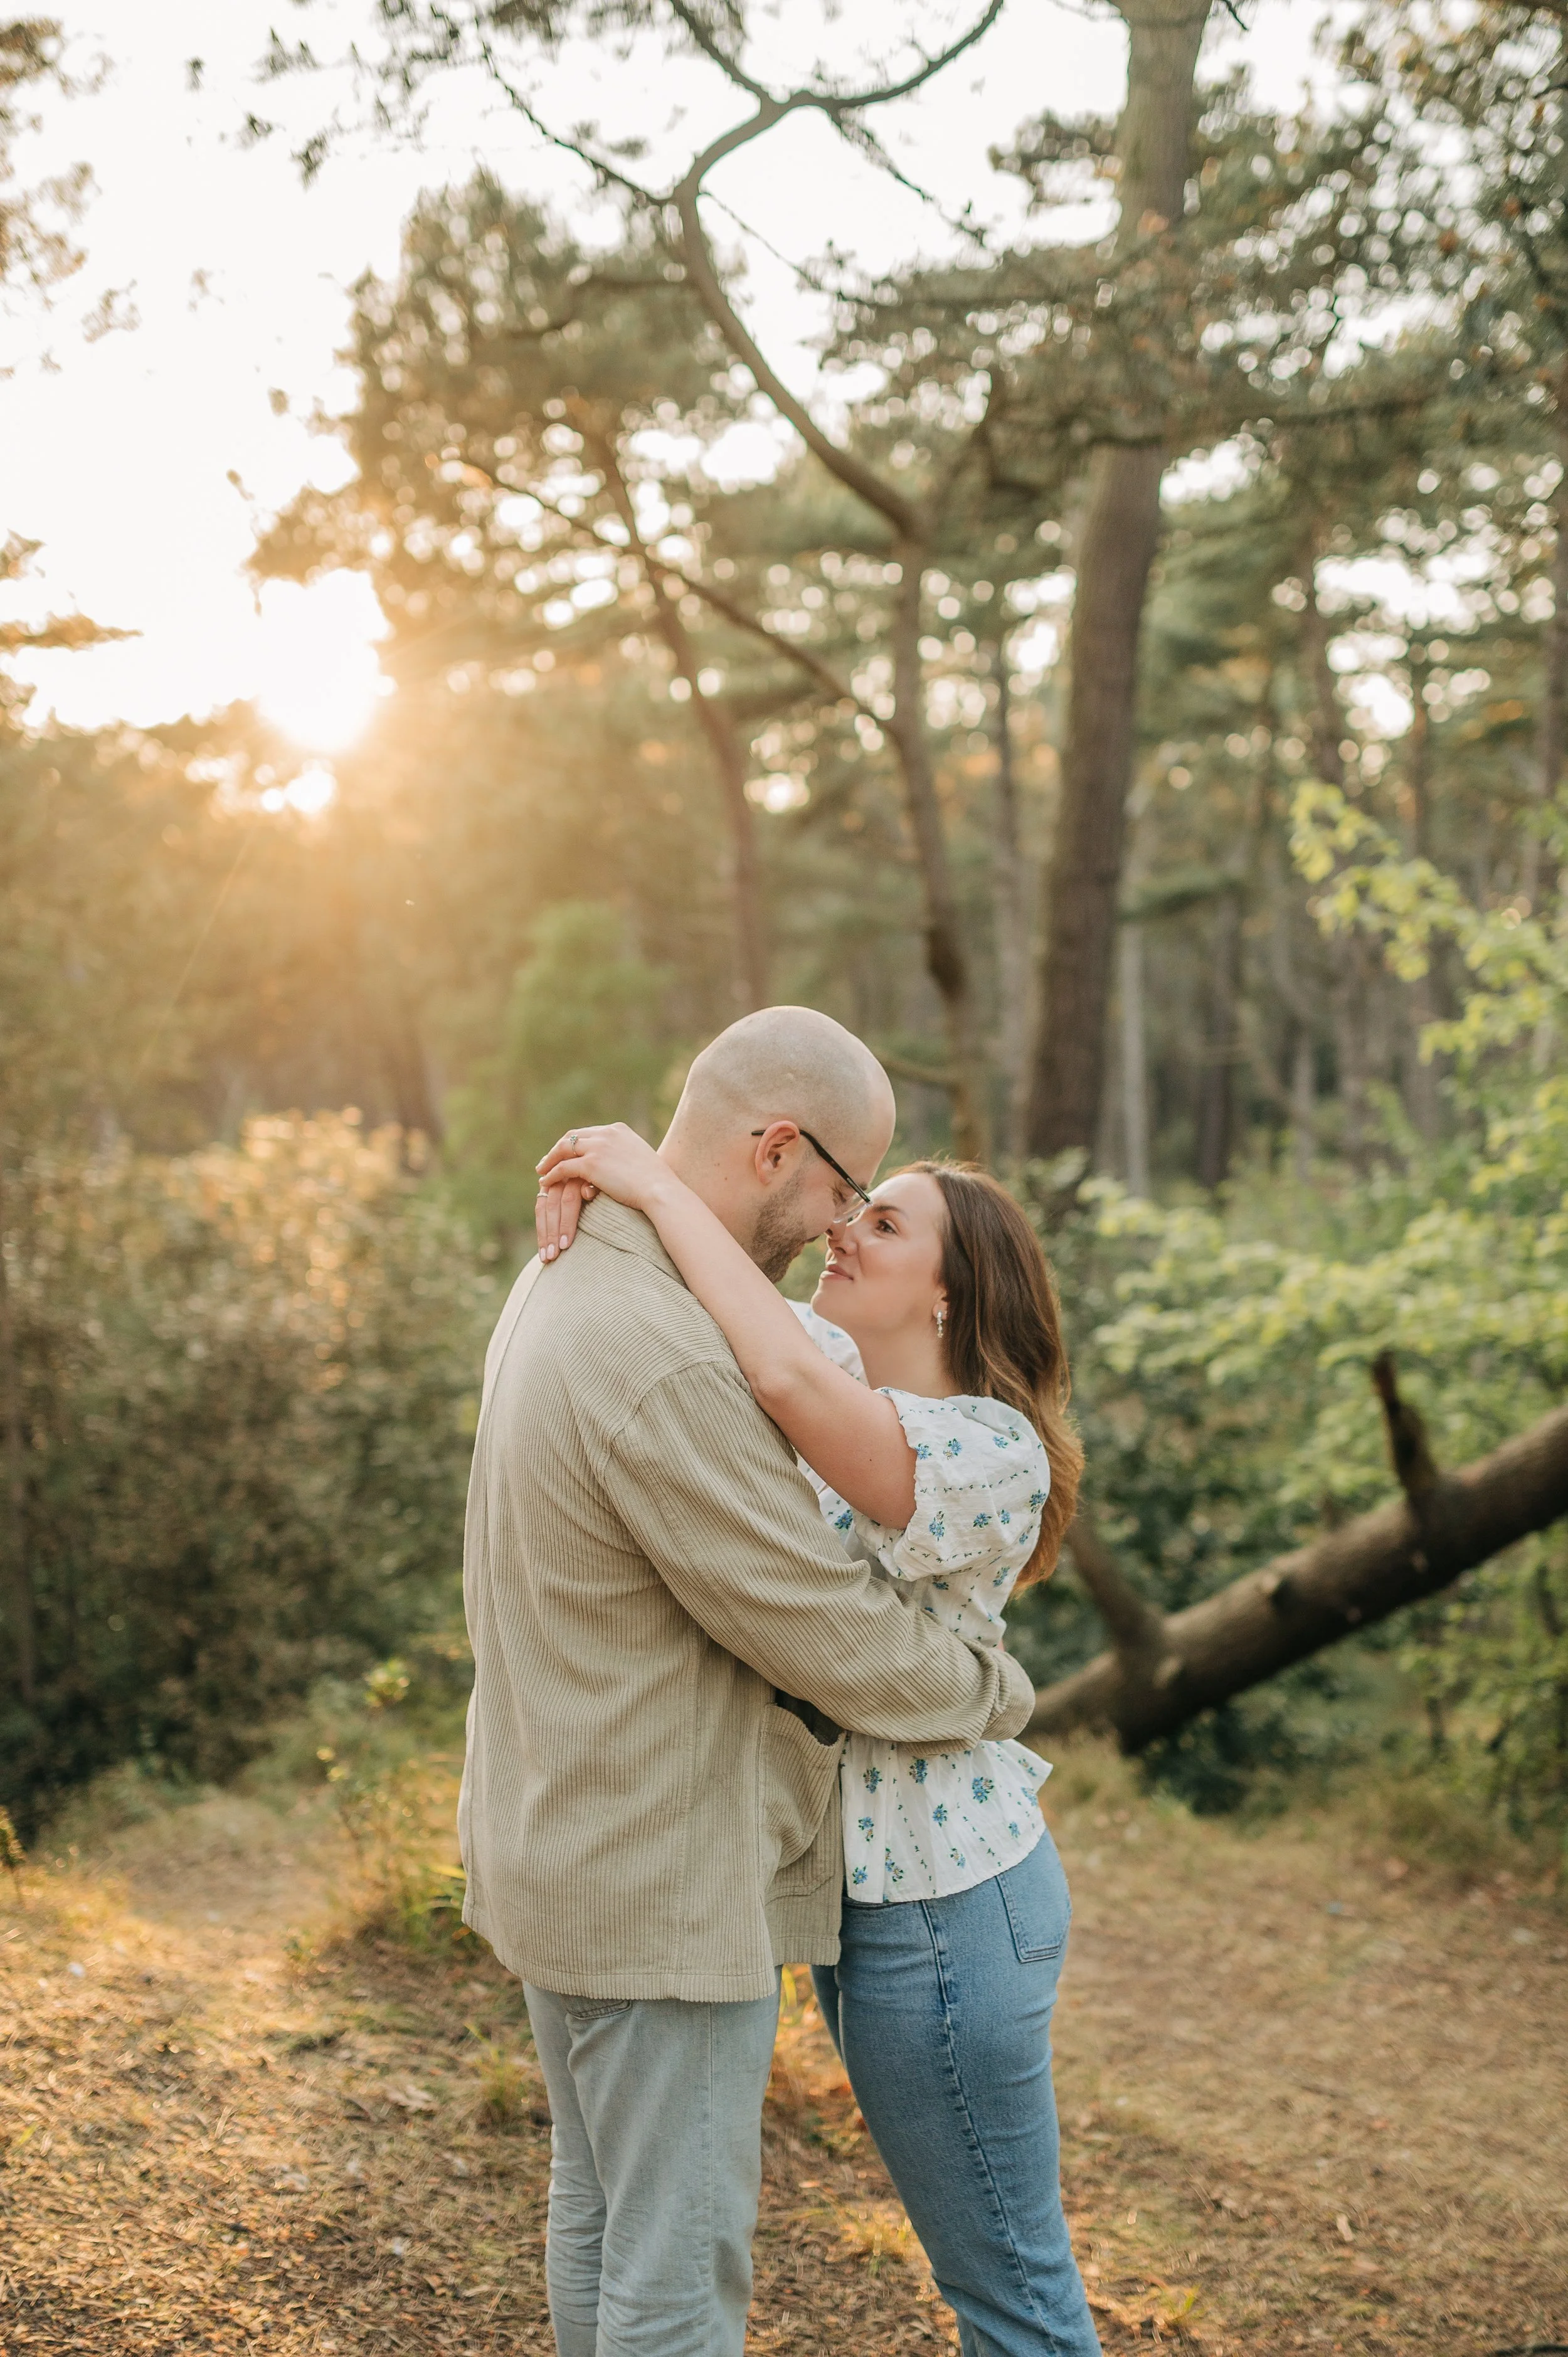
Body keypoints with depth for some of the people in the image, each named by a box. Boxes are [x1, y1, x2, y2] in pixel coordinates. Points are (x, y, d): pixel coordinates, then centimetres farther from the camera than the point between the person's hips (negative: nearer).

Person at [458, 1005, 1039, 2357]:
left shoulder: (569, 1285, 5)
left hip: (564, 1847, 10)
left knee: (600, 2212, 22)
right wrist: (997, 1690, -4)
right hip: (662, 1894, -10)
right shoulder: (666, 1367, -29)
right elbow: (830, 1639, -22)